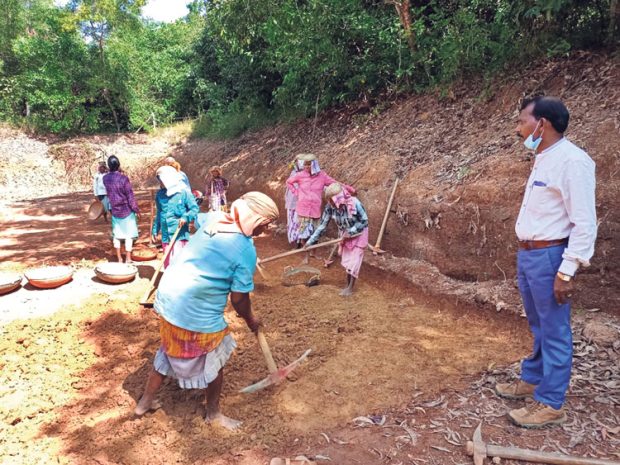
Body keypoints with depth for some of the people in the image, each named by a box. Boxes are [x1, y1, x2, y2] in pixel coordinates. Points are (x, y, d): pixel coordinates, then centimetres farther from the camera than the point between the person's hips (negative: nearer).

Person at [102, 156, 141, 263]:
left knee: (116, 234, 12)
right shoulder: (124, 178, -19)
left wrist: (118, 173, 11)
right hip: (127, 210, -5)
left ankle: (119, 258, 18)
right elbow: (130, 196, -16)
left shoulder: (105, 178, -2)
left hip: (115, 210, 5)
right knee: (129, 234, 4)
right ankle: (128, 258, 7)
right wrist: (137, 210, -5)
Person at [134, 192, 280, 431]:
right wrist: (251, 320, 6)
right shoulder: (246, 250, -20)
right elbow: (239, 299, -13)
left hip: (168, 298, 8)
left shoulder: (213, 218, -1)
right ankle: (213, 413, 36)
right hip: (197, 314, -7)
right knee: (216, 357, 17)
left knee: (170, 350, 28)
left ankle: (145, 401, 45)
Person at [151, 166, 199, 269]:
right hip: (165, 236, 6)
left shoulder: (183, 192, -6)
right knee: (167, 263, 13)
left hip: (180, 235, -6)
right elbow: (159, 214, 19)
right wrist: (155, 230, 18)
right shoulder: (160, 194, 10)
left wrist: (186, 217, -23)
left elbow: (195, 208, -5)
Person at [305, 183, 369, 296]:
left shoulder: (354, 203, -33)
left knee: (354, 262, -2)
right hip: (346, 237, 5)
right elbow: (323, 224, -13)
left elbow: (364, 221, -20)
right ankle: (347, 285, 31)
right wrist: (311, 241, -15)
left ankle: (350, 288, 11)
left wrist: (351, 232, -26)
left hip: (358, 235, -4)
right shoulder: (330, 207, -20)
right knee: (347, 262, 14)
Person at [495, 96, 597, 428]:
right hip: (527, 254, 9)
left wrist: (567, 272, -20)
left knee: (554, 332, 3)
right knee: (538, 327, 21)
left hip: (548, 256, -9)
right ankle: (532, 379, 37)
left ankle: (550, 404, 15)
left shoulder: (572, 161, -17)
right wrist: (525, 253, 17)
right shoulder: (543, 159, 11)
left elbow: (585, 223, -20)